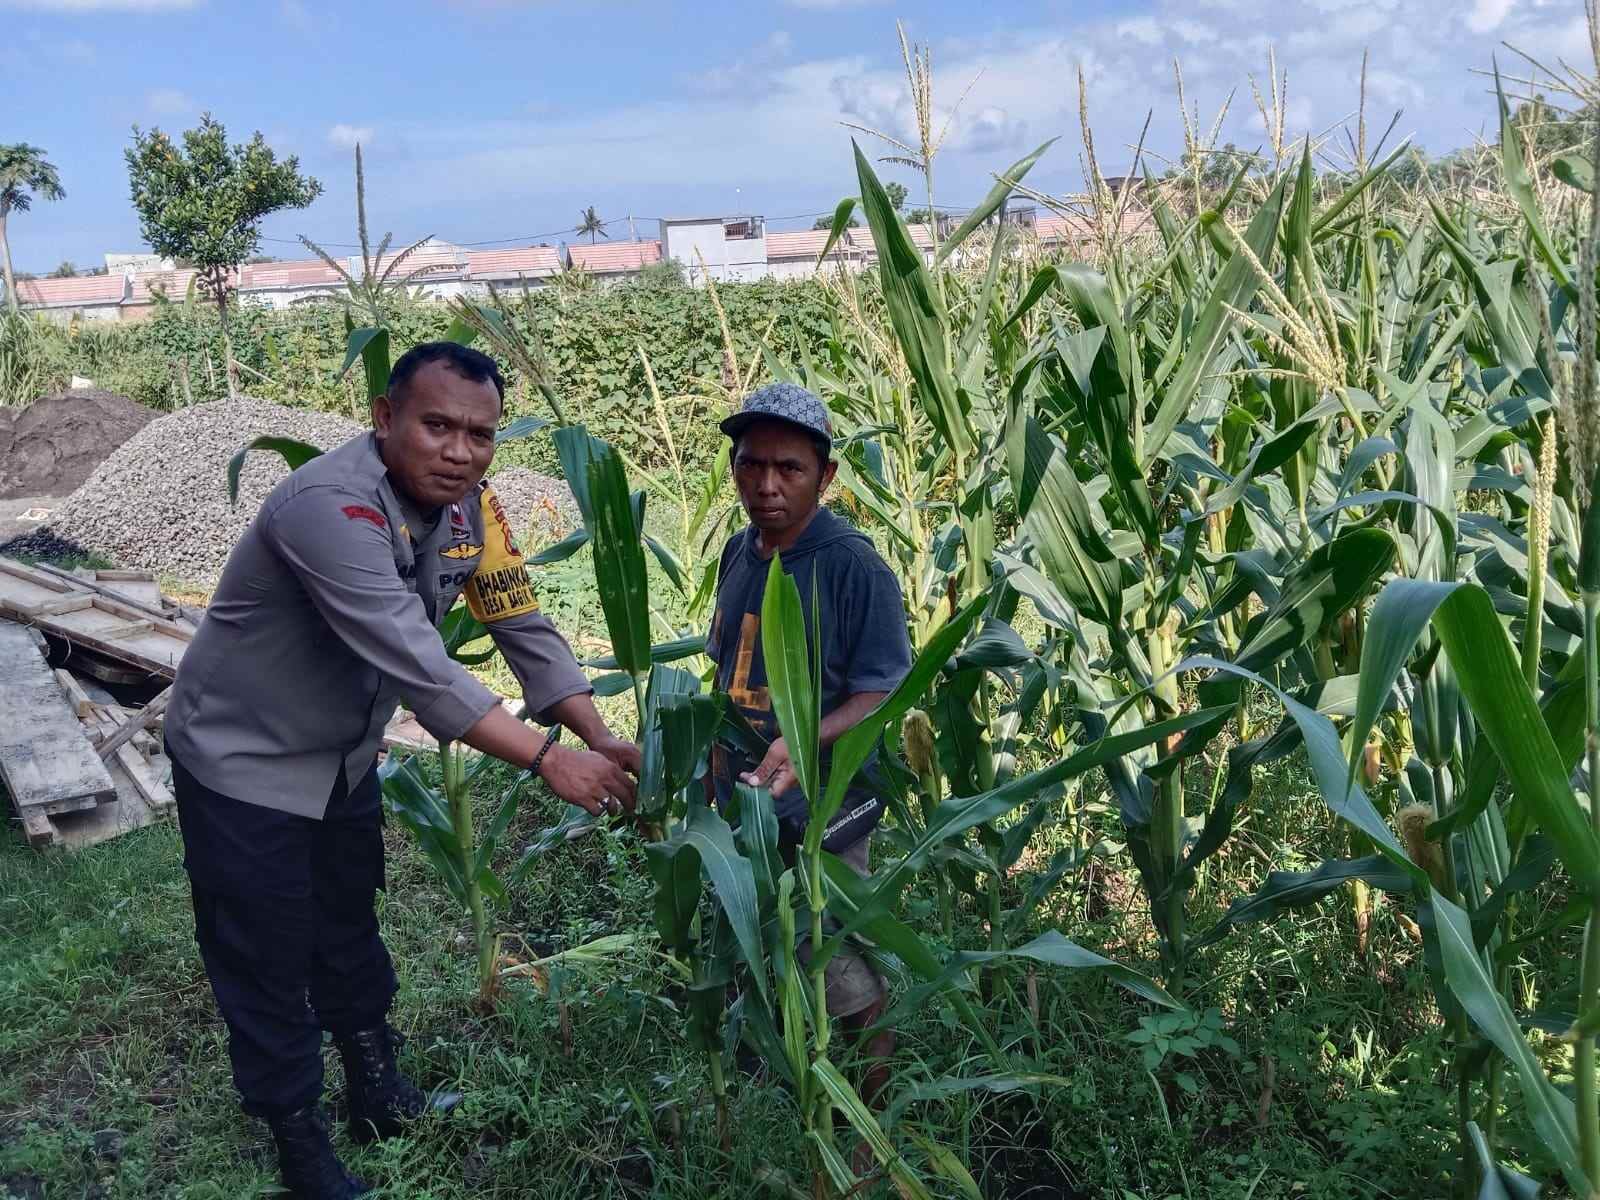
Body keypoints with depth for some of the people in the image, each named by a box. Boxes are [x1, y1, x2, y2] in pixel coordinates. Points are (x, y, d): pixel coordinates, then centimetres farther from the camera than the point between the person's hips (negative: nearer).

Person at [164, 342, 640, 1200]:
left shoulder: (468, 507, -9)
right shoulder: (331, 507, -35)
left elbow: (523, 629, -8)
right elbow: (416, 665, -41)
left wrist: (597, 738, -20)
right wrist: (548, 759, -40)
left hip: (343, 758, 7)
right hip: (245, 763, -7)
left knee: (349, 932, 23)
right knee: (270, 965, 6)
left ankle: (379, 1096, 41)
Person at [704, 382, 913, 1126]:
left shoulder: (853, 567, -17)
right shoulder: (739, 553, 4)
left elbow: (880, 696, -18)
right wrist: (714, 771, 15)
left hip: (819, 817, -7)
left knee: (846, 983, 3)